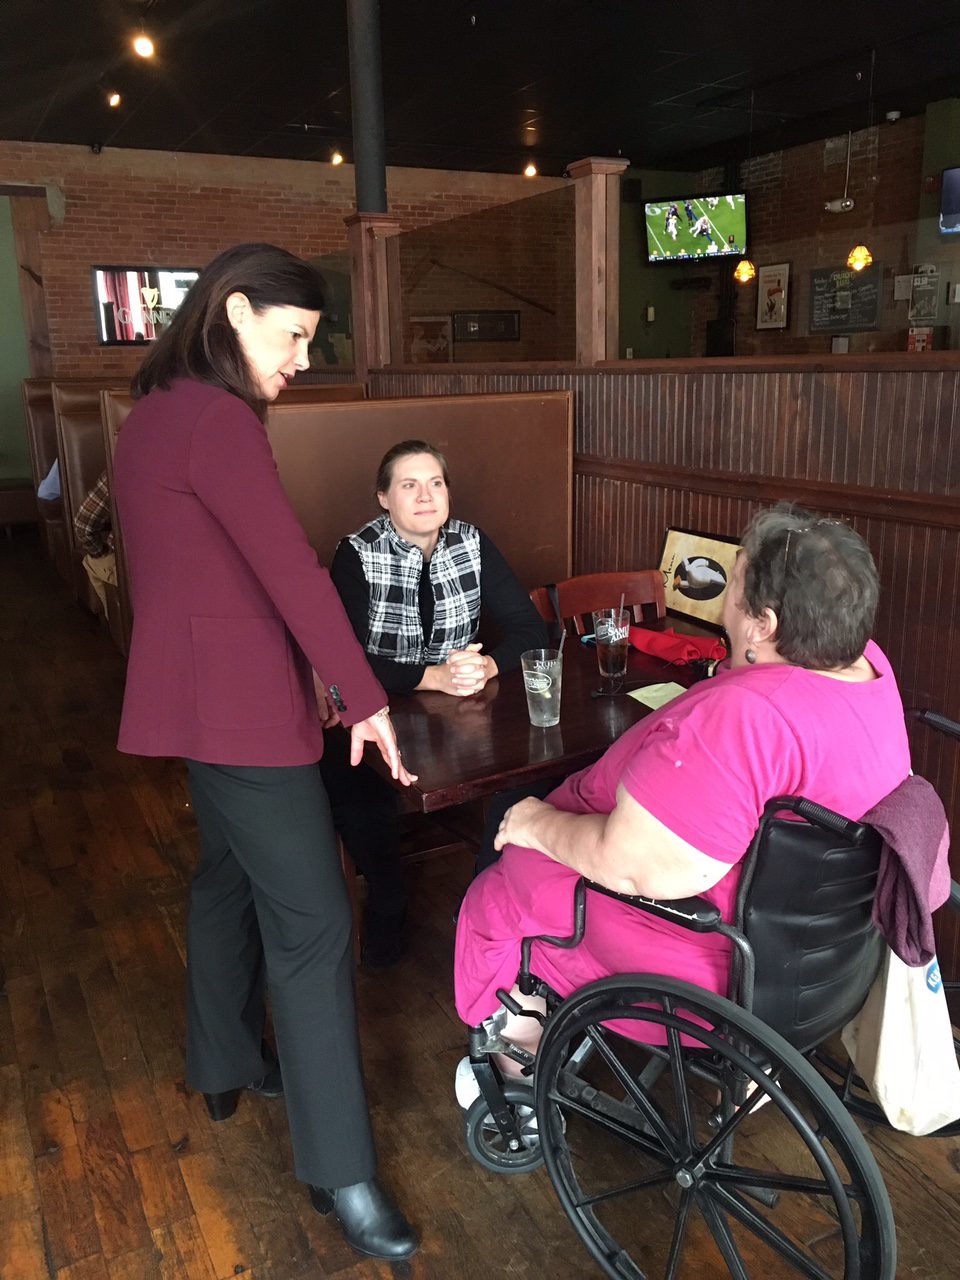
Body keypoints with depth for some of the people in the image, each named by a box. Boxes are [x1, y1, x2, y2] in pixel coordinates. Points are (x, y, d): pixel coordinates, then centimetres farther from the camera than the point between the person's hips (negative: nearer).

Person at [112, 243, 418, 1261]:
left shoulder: (156, 412, 13)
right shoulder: (215, 420, -18)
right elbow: (292, 570, -21)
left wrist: (303, 670, 16)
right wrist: (367, 699, -14)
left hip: (201, 692, 11)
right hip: (239, 705, -10)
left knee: (229, 875, 23)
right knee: (311, 923, -4)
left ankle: (225, 1065, 41)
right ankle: (339, 1169, 8)